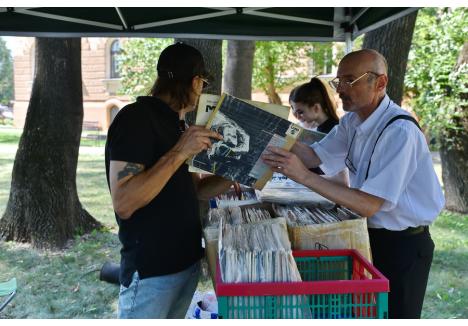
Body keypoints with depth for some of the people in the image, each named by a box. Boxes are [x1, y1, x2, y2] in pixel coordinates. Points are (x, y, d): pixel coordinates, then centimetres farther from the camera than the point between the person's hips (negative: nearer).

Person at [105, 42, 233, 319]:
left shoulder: (174, 123, 12)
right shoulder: (136, 118, -16)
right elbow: (123, 204, -25)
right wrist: (178, 153, -27)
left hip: (187, 261, 9)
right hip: (151, 272, -9)